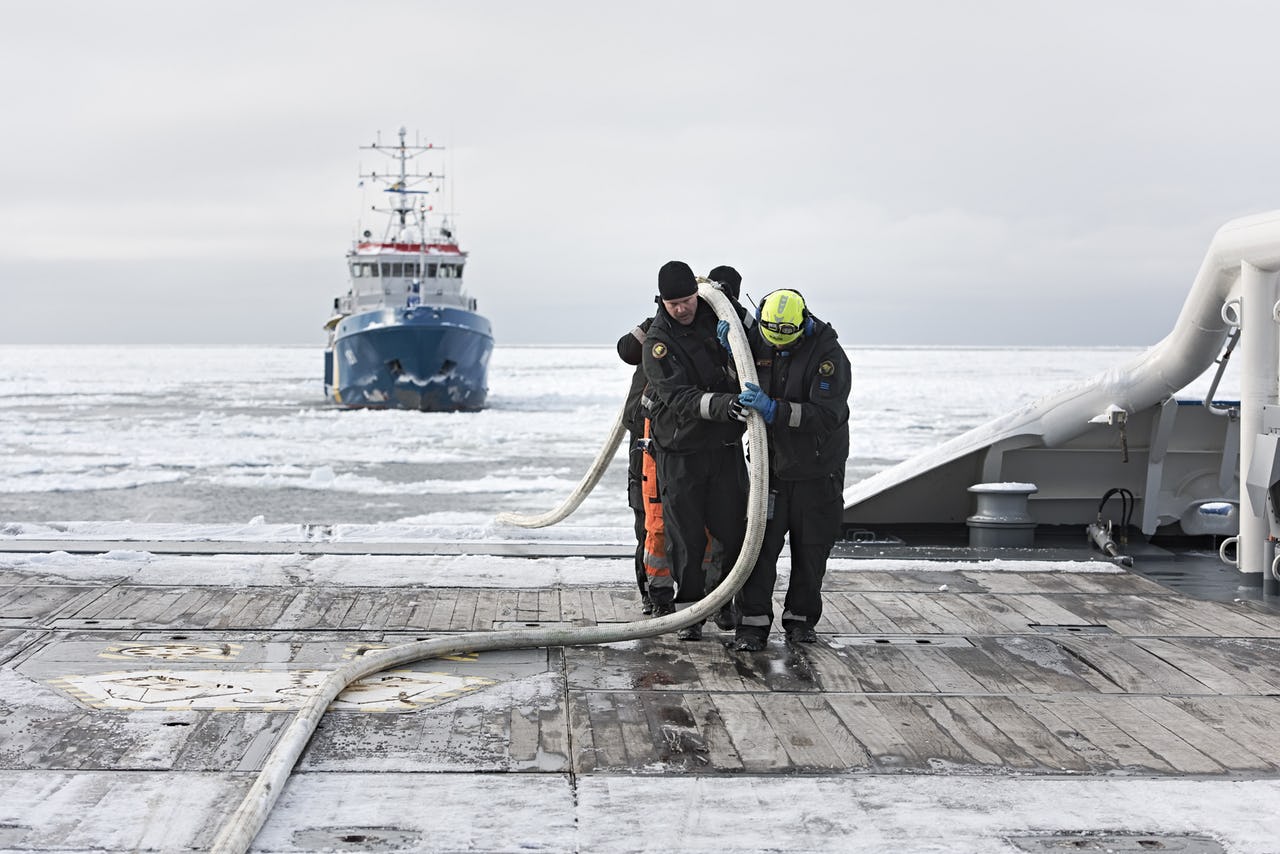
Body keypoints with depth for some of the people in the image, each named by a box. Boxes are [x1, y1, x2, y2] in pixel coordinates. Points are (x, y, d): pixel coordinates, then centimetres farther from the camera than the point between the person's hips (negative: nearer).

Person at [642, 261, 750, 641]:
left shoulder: (715, 318, 3)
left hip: (725, 446, 3)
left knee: (733, 530, 0)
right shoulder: (659, 341, -11)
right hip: (680, 449, -3)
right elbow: (678, 397, -24)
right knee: (686, 537, 0)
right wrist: (721, 405, -38)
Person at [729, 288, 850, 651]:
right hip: (770, 465, 2)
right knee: (760, 544, -5)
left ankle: (800, 619, 23)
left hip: (817, 471, -2)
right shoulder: (755, 340, -3)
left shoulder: (829, 355, -17)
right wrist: (727, 349, -7)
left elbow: (827, 415, -27)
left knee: (811, 550, 9)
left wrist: (774, 409, -37)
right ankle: (753, 622, -2)